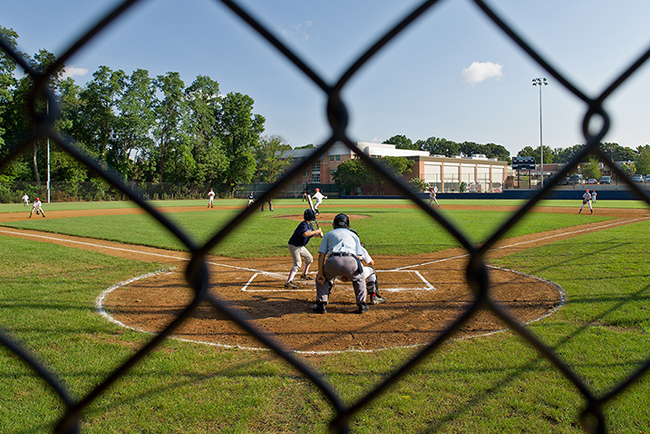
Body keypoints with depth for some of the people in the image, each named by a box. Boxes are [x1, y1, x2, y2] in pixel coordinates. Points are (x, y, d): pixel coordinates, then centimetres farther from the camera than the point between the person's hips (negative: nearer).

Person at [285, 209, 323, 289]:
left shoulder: (310, 224, 5)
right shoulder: (303, 224, -25)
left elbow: (313, 234, 9)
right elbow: (305, 234, -44)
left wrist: (318, 234, -13)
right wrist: (316, 231, -34)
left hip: (301, 246, 10)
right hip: (294, 246, -10)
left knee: (309, 258, 21)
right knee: (298, 263, -20)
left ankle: (304, 274, 42)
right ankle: (288, 282, -26)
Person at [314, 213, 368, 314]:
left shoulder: (328, 234, 29)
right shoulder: (354, 235, 32)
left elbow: (322, 254, 15)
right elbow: (358, 256, 19)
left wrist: (320, 273, 9)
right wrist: (348, 274, 25)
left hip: (333, 261, -1)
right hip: (351, 261, 1)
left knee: (321, 279, 29)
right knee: (359, 279, 32)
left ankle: (321, 304, 16)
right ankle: (361, 305, 22)